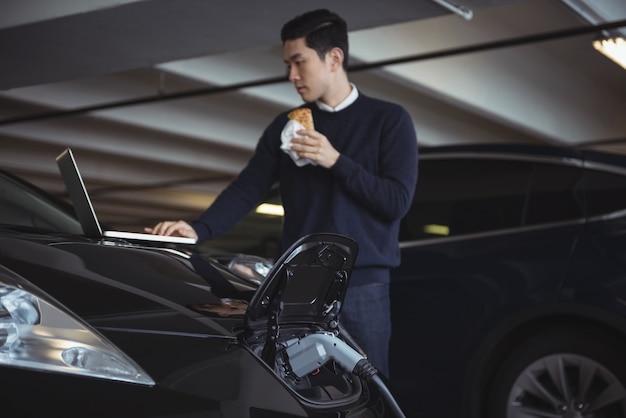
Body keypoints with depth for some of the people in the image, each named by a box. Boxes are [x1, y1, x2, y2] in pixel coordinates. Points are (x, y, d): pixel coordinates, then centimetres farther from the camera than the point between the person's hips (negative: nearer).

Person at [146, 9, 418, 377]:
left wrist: (336, 161, -15)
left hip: (363, 287, -3)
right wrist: (198, 230, -11)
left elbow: (397, 202, -7)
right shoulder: (287, 126, 12)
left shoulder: (388, 120, 1)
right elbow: (245, 191, 5)